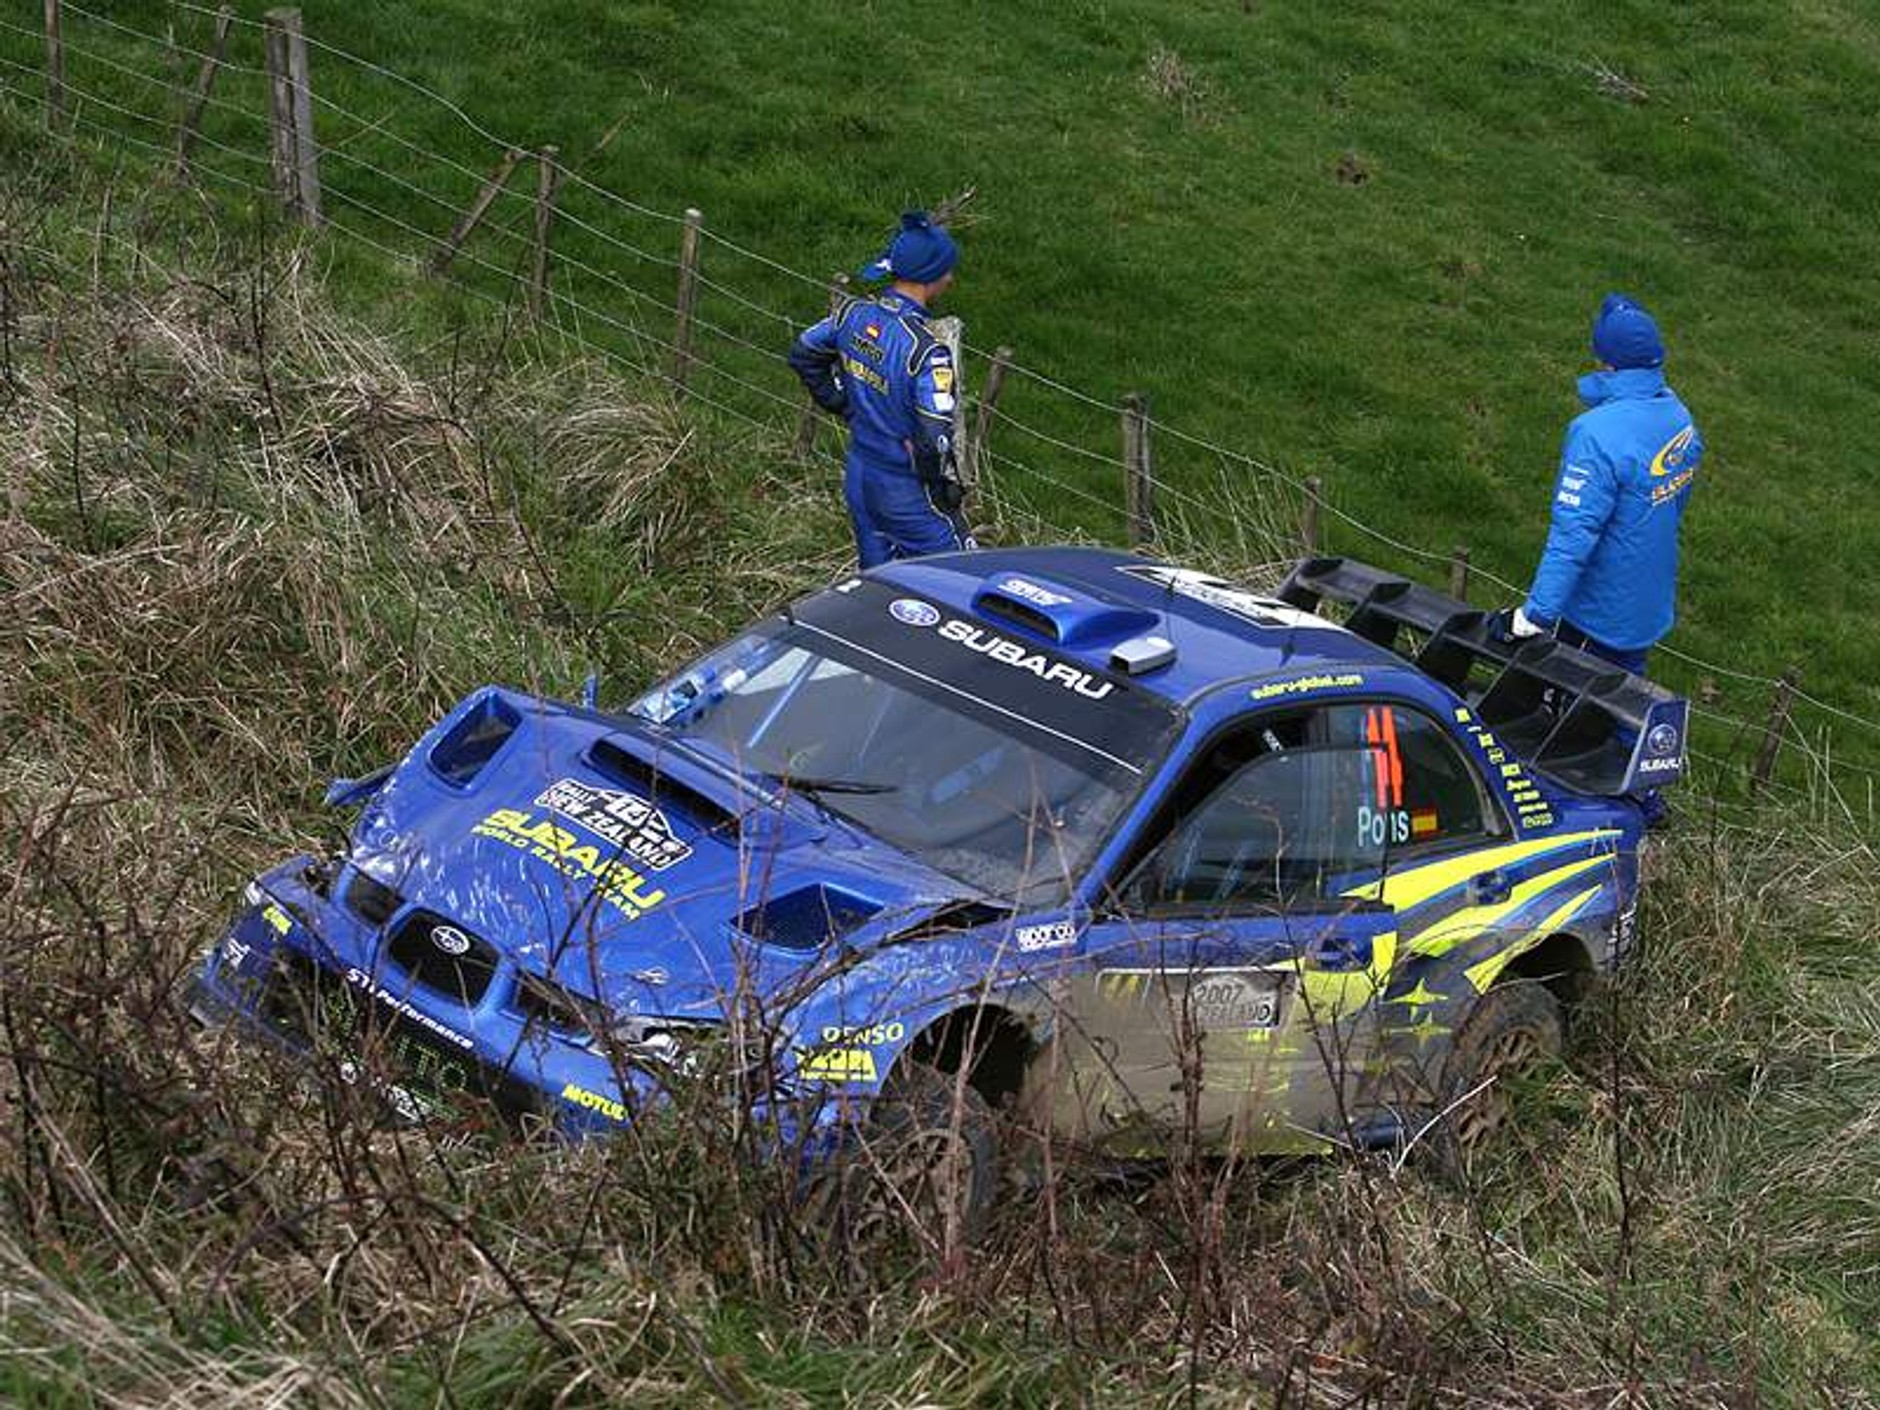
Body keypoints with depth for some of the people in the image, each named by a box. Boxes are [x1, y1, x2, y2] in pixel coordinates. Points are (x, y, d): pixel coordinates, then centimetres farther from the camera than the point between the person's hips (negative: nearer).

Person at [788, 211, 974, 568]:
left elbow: (803, 355, 13)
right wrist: (947, 500, -11)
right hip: (906, 492, -8)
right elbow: (934, 441, -28)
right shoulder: (926, 351, -27)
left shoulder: (855, 314, -5)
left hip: (859, 479, 8)